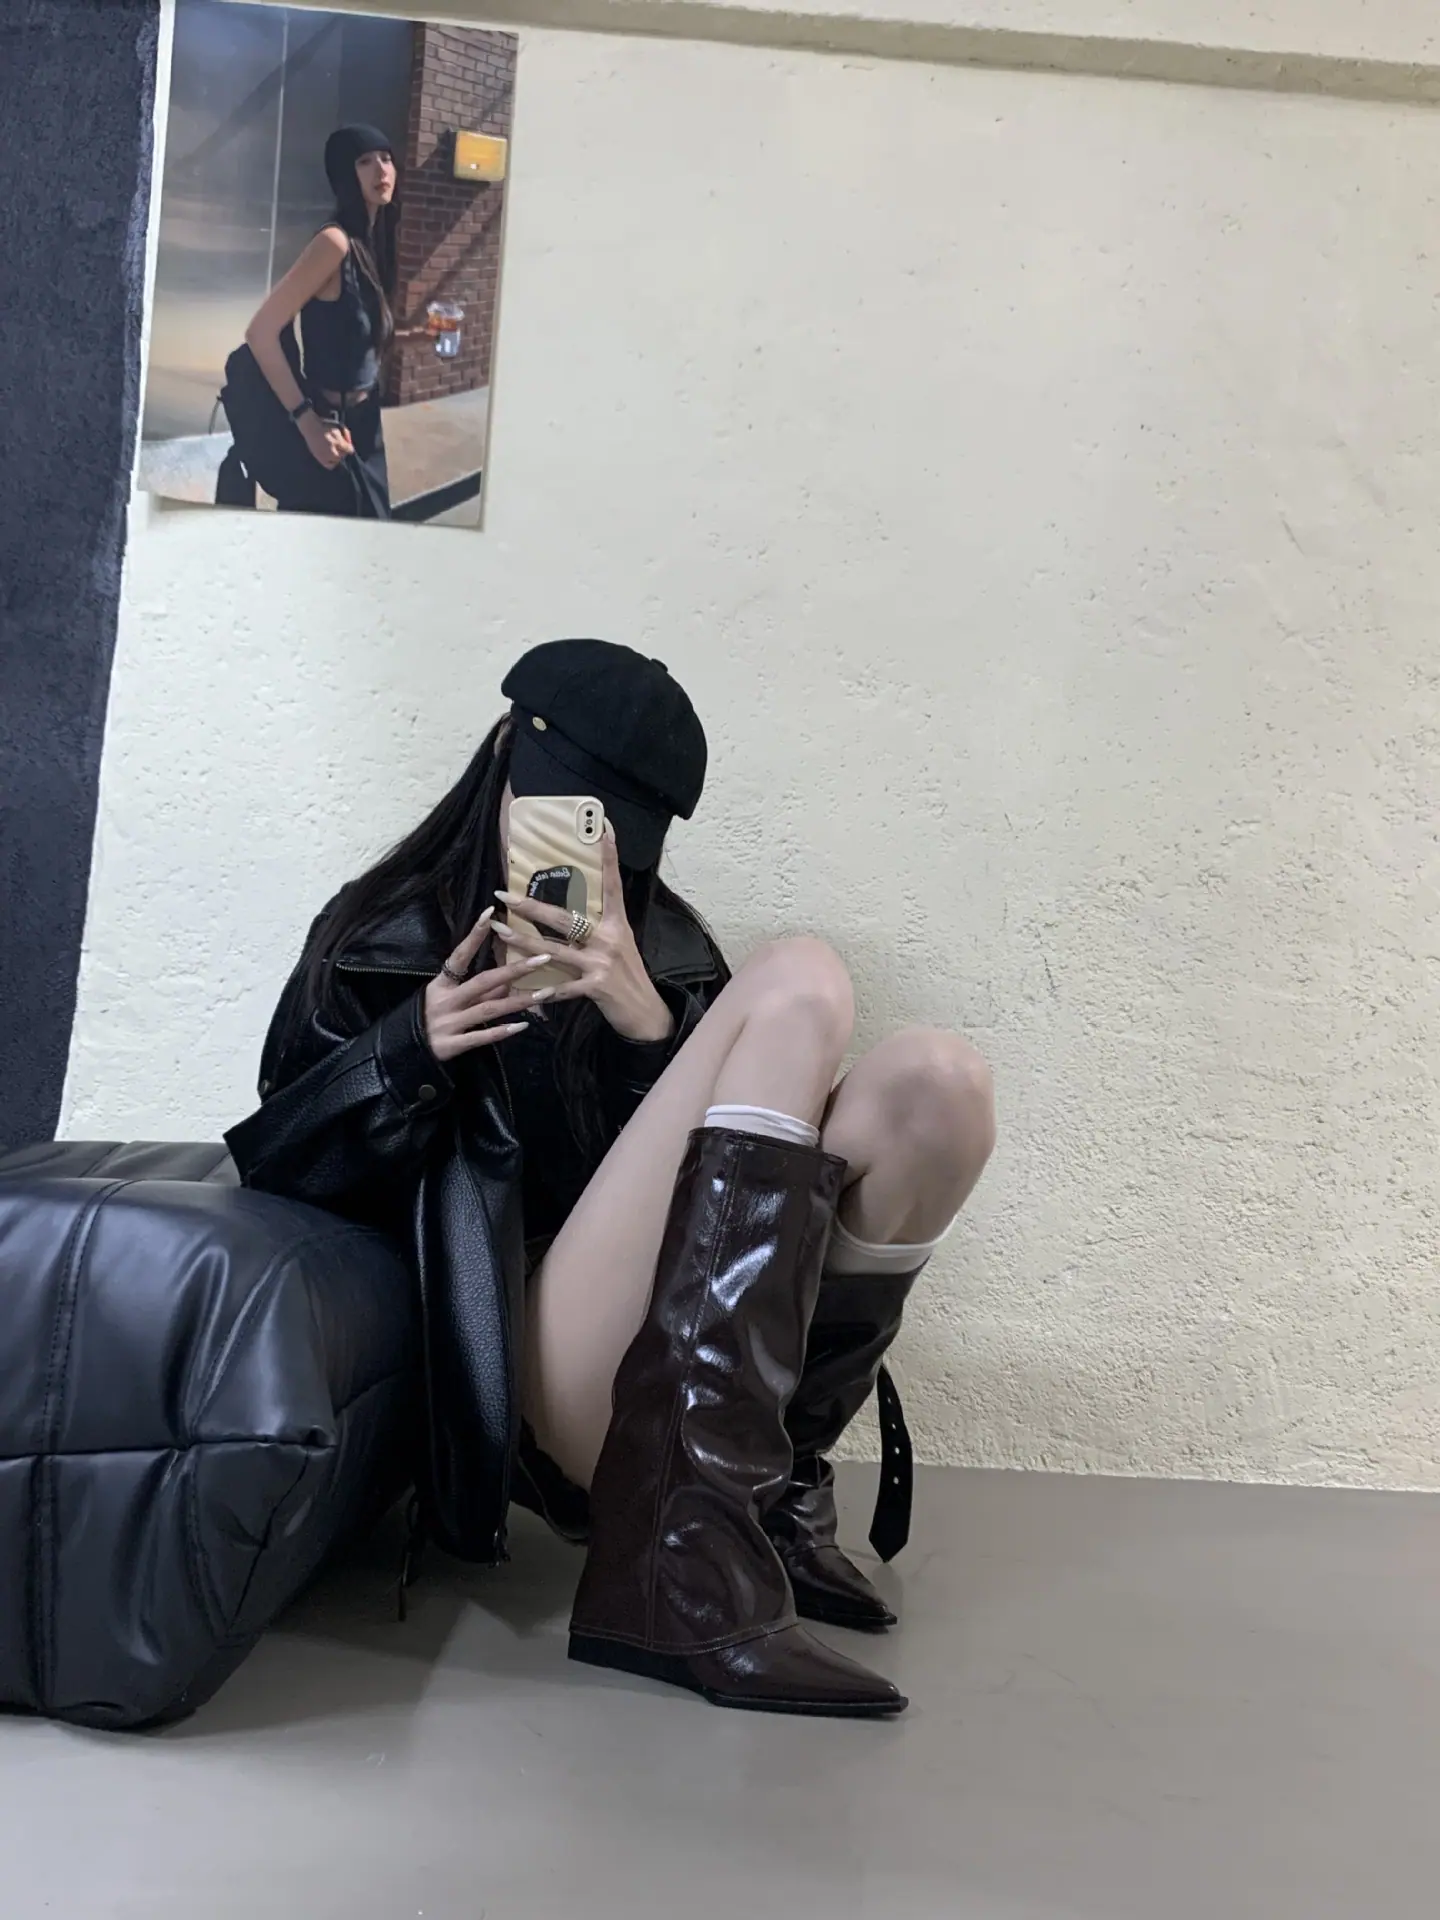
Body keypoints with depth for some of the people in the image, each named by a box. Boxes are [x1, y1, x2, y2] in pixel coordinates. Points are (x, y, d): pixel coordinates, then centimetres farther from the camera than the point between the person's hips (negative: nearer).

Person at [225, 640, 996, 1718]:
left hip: (697, 1379, 4)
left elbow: (728, 1146, 7)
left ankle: (773, 1495, -9)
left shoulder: (667, 955, 18)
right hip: (542, 1386, -4)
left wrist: (652, 1031, -9)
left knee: (932, 1085, -17)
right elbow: (272, 1168, 6)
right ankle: (685, 1558, -29)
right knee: (799, 988, -19)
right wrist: (409, 1052, -11)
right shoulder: (379, 941, 12)